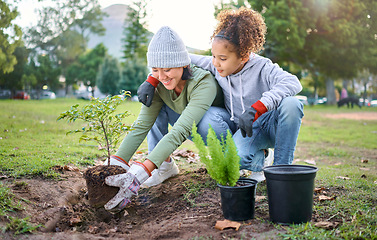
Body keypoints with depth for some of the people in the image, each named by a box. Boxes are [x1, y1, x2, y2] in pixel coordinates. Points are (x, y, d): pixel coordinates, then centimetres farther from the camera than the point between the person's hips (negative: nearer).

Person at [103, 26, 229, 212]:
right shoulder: (158, 84, -18)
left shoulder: (203, 83, -36)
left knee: (206, 119, -40)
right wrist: (114, 164, -39)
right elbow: (141, 126, -24)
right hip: (192, 130, 5)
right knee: (155, 107, -19)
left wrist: (139, 174, -56)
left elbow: (179, 131, -48)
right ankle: (165, 165, -8)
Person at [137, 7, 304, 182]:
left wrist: (255, 109, -47)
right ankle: (261, 158, 5)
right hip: (245, 128, 2)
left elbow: (293, 83, -37)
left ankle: (281, 166, -17)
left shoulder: (261, 67, -20)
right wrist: (151, 81, -10)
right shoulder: (215, 65, -8)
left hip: (271, 123, -2)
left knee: (291, 104, -37)